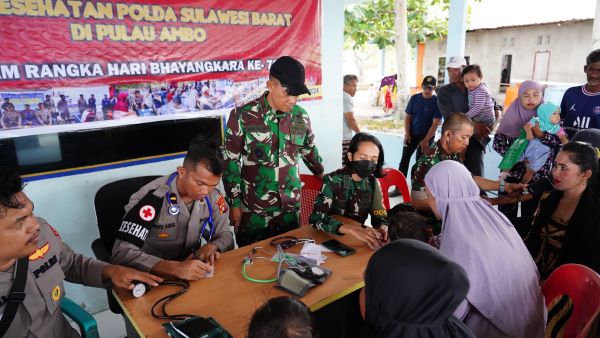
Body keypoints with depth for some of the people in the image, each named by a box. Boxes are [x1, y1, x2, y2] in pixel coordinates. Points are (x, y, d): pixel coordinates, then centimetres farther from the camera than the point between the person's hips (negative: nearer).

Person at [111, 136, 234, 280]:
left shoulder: (213, 196, -8)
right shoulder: (151, 198, -22)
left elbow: (226, 236, 3)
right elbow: (121, 254, -26)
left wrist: (211, 246, -18)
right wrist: (175, 268, -37)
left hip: (193, 271, 3)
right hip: (154, 276, -2)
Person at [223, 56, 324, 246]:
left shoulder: (301, 117, 1)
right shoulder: (242, 116, -10)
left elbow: (310, 151, 19)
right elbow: (230, 162, -5)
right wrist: (235, 203, -4)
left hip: (291, 208, 3)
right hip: (253, 212, -3)